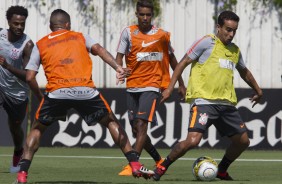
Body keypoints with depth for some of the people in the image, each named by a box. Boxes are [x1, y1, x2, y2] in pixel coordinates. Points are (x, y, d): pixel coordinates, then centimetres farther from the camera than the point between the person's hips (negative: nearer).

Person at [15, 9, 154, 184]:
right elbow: (98, 49, 1)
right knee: (112, 122, 19)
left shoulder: (40, 45, 20)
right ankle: (135, 165, 10)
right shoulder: (80, 37, 21)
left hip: (56, 92, 0)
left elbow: (30, 77, 11)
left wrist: (40, 97, 26)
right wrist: (117, 67, -12)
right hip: (85, 90, 0)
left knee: (37, 129, 20)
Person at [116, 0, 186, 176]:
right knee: (136, 129, 9)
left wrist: (181, 84, 19)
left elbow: (172, 59, 15)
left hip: (152, 87, -3)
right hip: (132, 87, 3)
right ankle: (159, 161, 29)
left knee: (141, 125, -19)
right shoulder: (128, 32, 2)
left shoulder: (162, 35, 2)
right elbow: (119, 56, -3)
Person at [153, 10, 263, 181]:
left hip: (226, 103, 7)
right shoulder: (207, 42, -4)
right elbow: (184, 63, -2)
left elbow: (244, 72, 34)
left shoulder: (235, 50, 15)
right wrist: (170, 88, -8)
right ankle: (162, 167, -2)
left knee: (243, 141, 8)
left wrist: (258, 90, 44)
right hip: (204, 101, -7)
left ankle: (221, 171, 31)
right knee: (193, 140, -22)